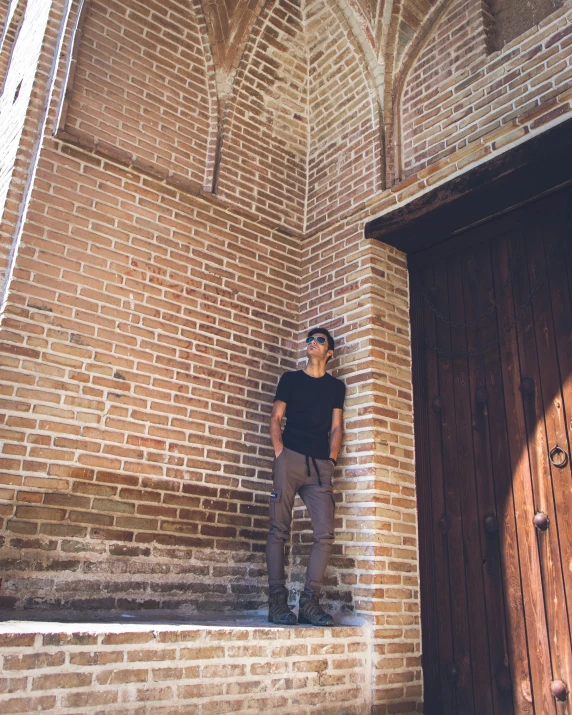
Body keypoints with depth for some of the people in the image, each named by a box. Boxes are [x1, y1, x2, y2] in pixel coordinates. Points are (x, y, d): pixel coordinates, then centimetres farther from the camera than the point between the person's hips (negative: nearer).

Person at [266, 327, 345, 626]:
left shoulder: (336, 386, 19)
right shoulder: (290, 379, 15)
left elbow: (335, 427, 14)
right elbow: (275, 418, 10)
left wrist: (331, 460, 1)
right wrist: (279, 453, -5)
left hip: (321, 465, 2)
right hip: (290, 458, -1)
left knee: (325, 533, -8)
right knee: (279, 529, -5)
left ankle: (309, 600, 0)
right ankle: (277, 600, 0)